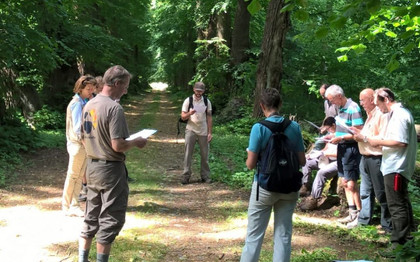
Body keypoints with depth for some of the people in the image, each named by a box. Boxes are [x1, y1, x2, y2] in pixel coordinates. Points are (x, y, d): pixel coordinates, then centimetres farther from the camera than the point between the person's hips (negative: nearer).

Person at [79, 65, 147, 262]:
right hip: (111, 169, -8)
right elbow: (118, 146, -22)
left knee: (91, 217, 17)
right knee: (110, 220, 3)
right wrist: (136, 142, -6)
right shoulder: (114, 108, -19)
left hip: (92, 167, 8)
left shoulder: (89, 105, 7)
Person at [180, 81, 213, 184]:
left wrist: (210, 132, 1)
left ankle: (205, 176, 16)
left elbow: (209, 118, 6)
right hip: (191, 130, -2)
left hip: (203, 132, 2)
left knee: (204, 154, 7)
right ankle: (186, 176, -2)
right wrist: (189, 113, -25)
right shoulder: (188, 101, -3)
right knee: (188, 153, -6)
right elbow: (183, 117, -3)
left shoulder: (207, 101, 3)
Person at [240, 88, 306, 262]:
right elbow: (302, 161, 0)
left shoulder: (259, 128, -14)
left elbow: (251, 164, -14)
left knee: (254, 235, 8)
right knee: (283, 236, 10)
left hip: (265, 186, -3)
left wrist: (250, 156, 7)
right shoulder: (294, 127, -4)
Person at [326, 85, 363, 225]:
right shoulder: (342, 109, 11)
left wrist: (341, 138, -20)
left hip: (351, 149, -9)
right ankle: (353, 213, 20)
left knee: (351, 184, -6)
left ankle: (360, 215, 3)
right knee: (345, 182, 12)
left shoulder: (353, 109, -17)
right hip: (342, 148, 10)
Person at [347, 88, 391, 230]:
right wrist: (358, 134, 6)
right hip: (365, 158, 10)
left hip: (377, 159, -9)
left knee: (381, 193, 1)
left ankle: (387, 225, 12)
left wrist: (364, 138, -20)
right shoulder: (370, 115, 15)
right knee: (365, 191, 17)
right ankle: (363, 219, 29)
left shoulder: (382, 115, -17)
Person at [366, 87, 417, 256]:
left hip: (395, 168, -11)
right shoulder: (397, 113, 14)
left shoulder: (400, 115, -18)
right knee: (402, 204, 19)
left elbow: (401, 142, -25)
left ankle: (399, 245, 0)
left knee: (397, 206, -6)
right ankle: (408, 239, 30)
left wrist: (379, 142, -16)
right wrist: (381, 141, 11)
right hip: (396, 166, 11)